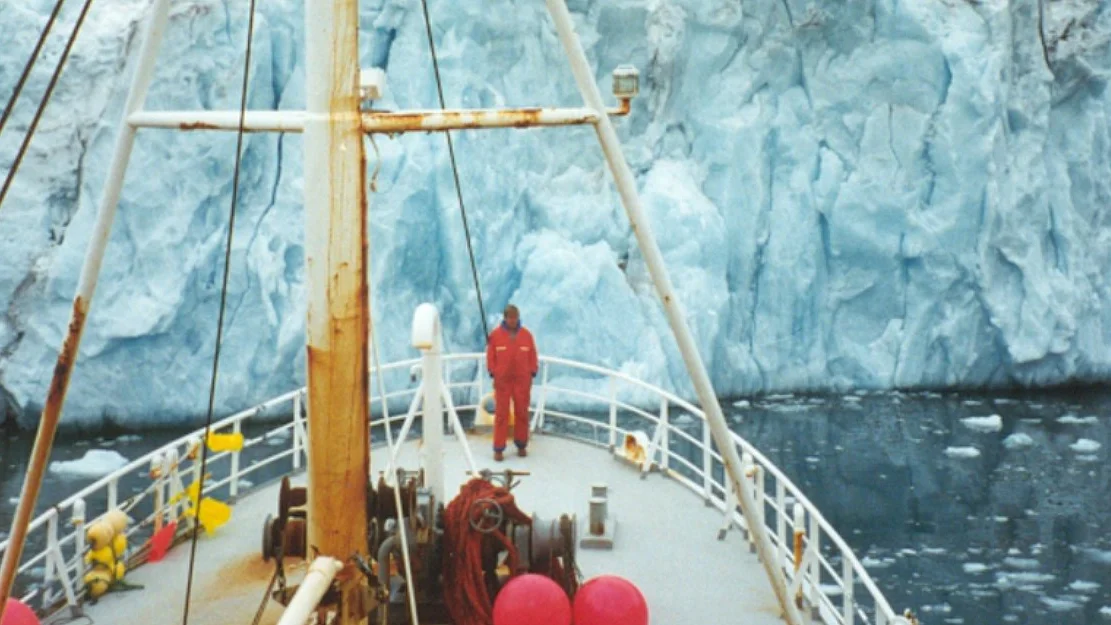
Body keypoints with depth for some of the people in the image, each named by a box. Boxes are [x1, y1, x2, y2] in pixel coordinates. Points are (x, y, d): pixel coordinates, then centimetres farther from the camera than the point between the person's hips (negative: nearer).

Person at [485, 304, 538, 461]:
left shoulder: (526, 335, 2)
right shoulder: (495, 335, -3)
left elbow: (533, 357, 7)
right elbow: (490, 357, 0)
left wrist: (531, 375, 3)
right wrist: (494, 375, -4)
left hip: (522, 381, 2)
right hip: (502, 381, -2)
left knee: (522, 413, 6)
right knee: (501, 414, -2)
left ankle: (521, 445, 18)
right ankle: (498, 449, 0)